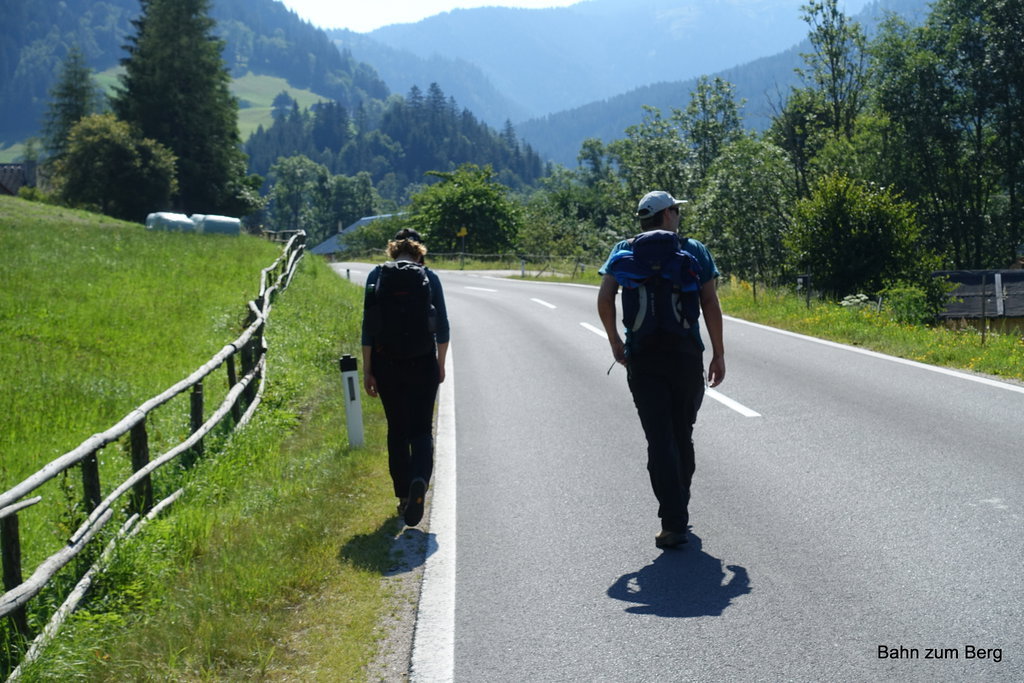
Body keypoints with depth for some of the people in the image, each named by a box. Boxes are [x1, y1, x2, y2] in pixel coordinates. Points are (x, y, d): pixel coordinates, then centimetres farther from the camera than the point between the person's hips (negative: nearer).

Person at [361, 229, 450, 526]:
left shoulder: (377, 276, -1)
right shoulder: (429, 277, -1)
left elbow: (368, 327, -3)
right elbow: (442, 327, 0)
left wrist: (367, 371, 1)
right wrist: (441, 365, 12)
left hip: (387, 363, 1)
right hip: (423, 363, -1)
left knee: (397, 430, 14)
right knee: (421, 429, 7)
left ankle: (403, 496, 18)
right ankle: (419, 480, -21)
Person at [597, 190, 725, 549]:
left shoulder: (626, 250, 5)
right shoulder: (695, 250, 4)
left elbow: (604, 298, -7)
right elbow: (711, 304, -2)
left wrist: (615, 342, 6)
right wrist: (718, 355, 3)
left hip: (642, 358, 0)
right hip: (686, 356, 0)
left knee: (660, 440, -1)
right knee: (683, 436, 16)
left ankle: (674, 523, -7)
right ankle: (679, 510, 27)